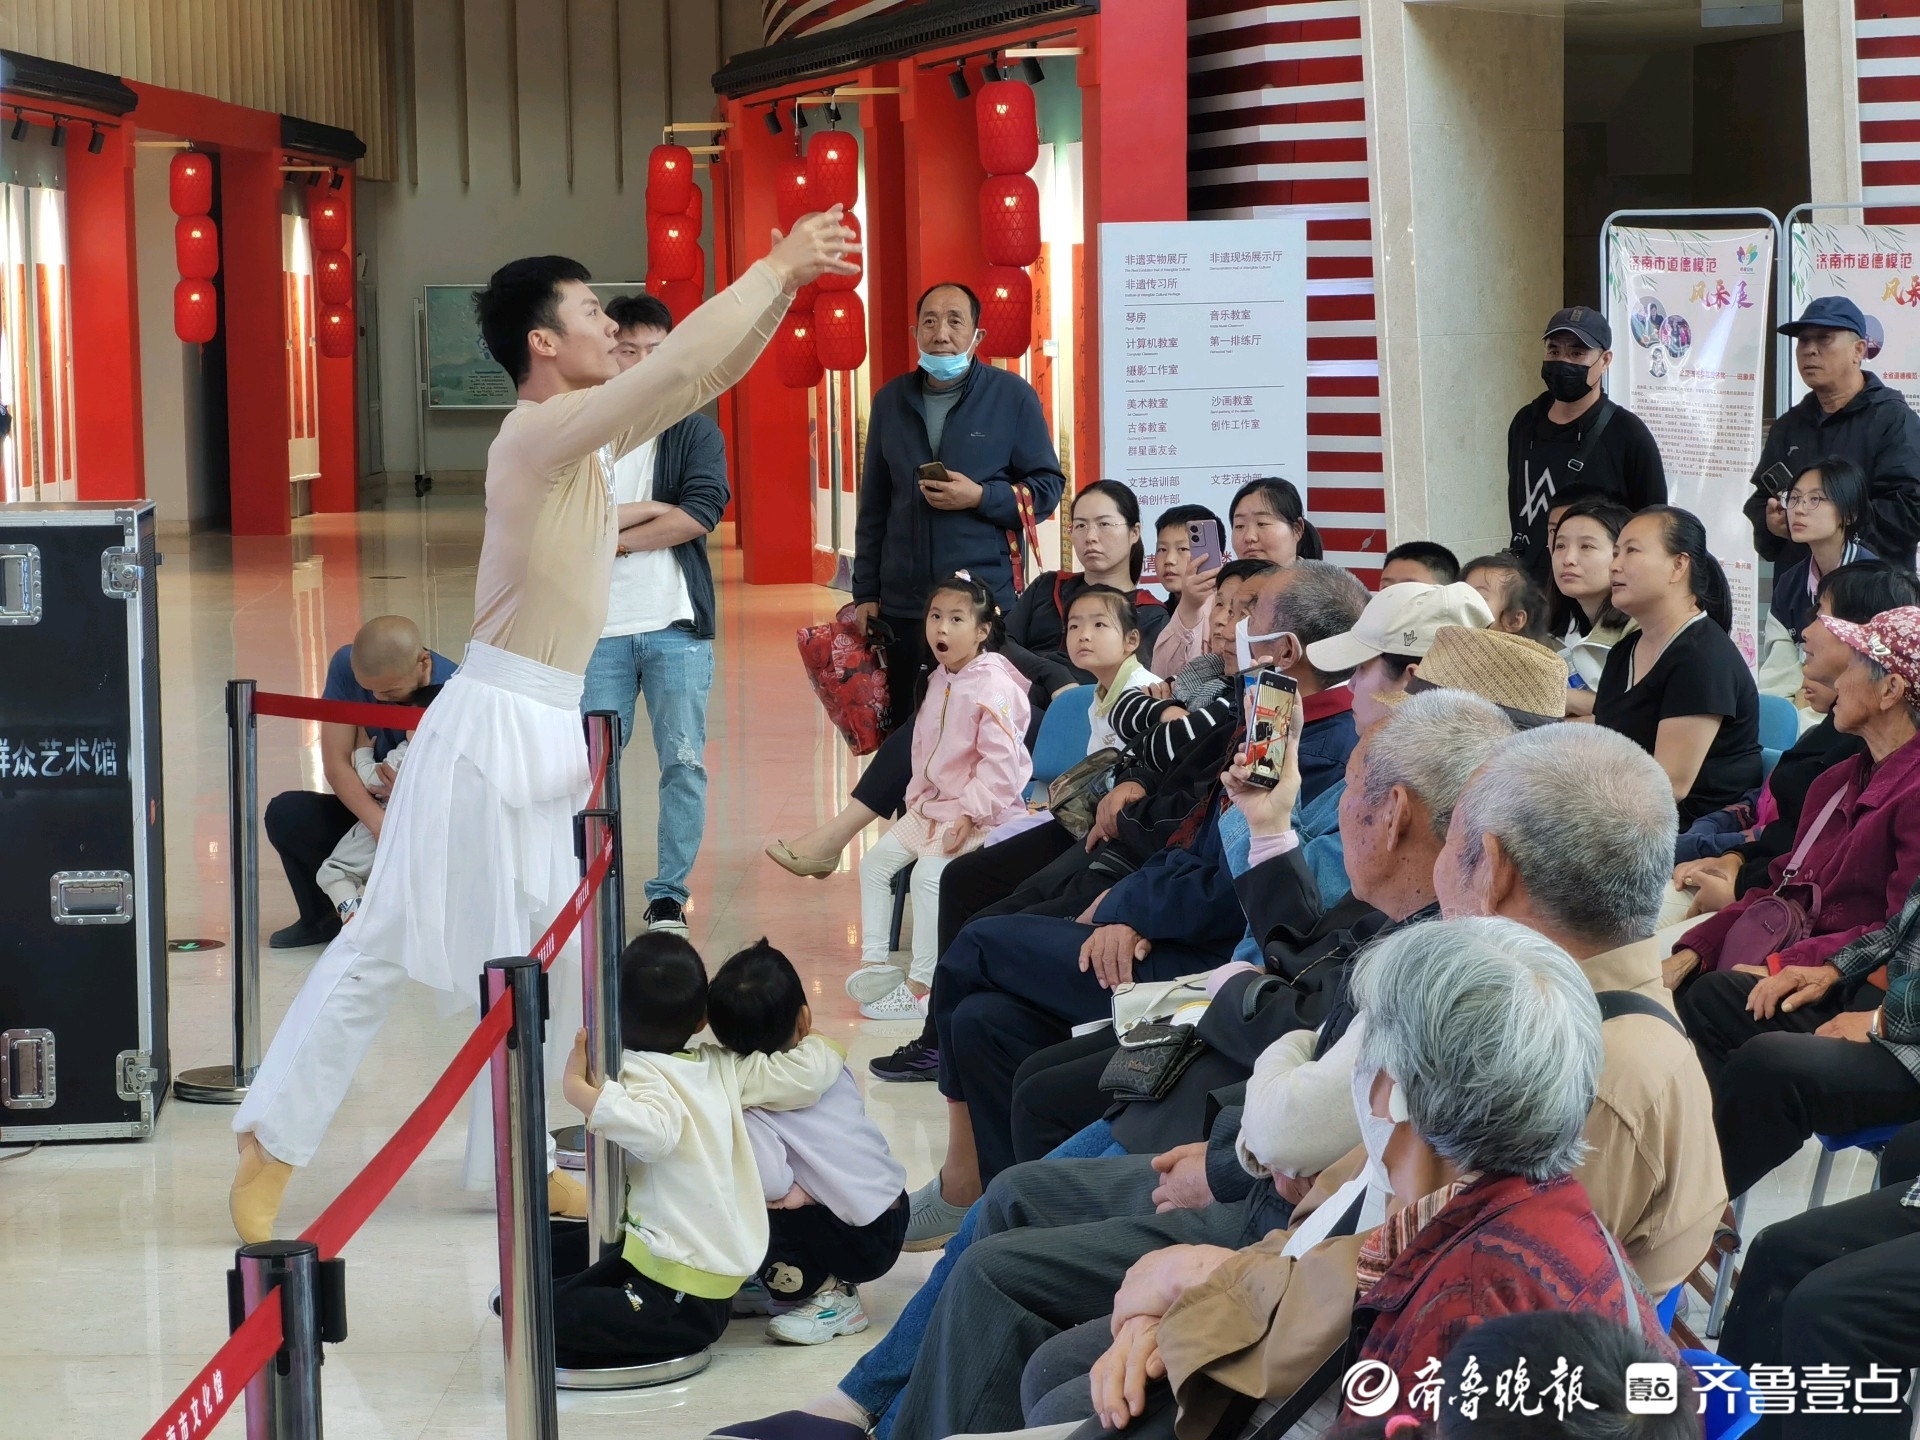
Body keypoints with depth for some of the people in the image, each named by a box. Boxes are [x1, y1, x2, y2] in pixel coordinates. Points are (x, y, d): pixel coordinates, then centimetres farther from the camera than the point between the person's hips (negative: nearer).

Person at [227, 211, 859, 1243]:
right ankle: (272, 1148, 2)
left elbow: (703, 377, 15)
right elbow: (679, 365, -23)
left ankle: (507, 1156, 22)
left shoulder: (588, 432, 10)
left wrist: (787, 286, 4)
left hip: (545, 736, 9)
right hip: (490, 729, -9)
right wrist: (775, 268, -13)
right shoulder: (537, 434, -16)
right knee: (386, 945, -5)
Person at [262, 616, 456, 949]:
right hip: (369, 807, 4)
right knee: (286, 813, -19)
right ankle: (320, 920, 6)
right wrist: (378, 822, -36)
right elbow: (336, 763, -19)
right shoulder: (346, 666, -16)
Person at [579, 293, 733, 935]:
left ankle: (669, 895, 11)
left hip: (677, 625, 0)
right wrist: (655, 509, -11)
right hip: (599, 627, 0)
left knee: (683, 764, 2)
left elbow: (701, 513, -11)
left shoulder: (695, 434, 5)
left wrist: (610, 534, -10)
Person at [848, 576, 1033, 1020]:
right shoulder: (939, 680, 11)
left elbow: (1000, 761, -23)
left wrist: (970, 815, -25)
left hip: (979, 813, -10)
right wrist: (917, 797, 11)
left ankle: (922, 983, -21)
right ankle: (873, 959, 8)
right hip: (932, 805, 10)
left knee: (929, 874, -25)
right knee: (875, 862, 4)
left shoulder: (992, 687, -18)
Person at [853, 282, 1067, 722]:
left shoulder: (1011, 396, 0)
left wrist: (981, 497, -14)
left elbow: (1048, 486, 2)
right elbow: (874, 507, 15)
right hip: (901, 605, 3)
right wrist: (866, 593, 11)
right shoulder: (891, 400, 11)